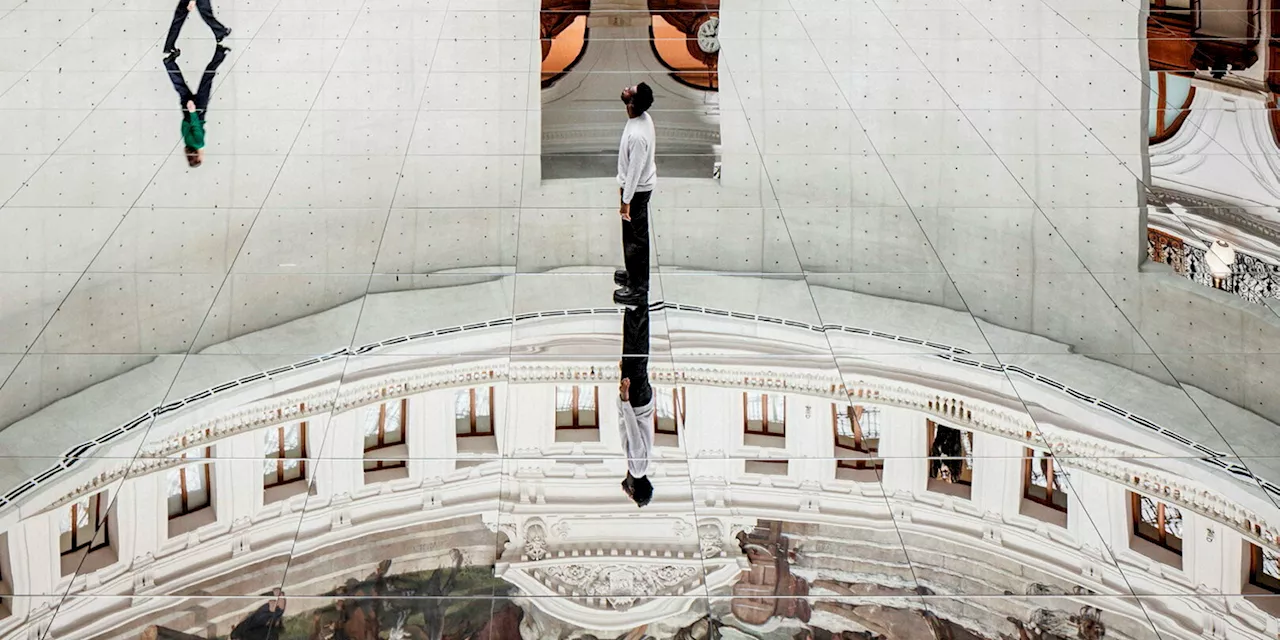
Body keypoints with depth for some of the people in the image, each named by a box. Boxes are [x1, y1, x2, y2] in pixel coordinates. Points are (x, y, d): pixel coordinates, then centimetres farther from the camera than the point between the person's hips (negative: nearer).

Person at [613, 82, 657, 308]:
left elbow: (635, 171, -25)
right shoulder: (643, 118, -5)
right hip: (638, 185, 9)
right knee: (634, 235, 25)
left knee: (635, 237, 4)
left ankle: (638, 289, 16)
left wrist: (626, 201, -16)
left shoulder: (637, 135, -34)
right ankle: (634, 273, 43)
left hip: (637, 190, -9)